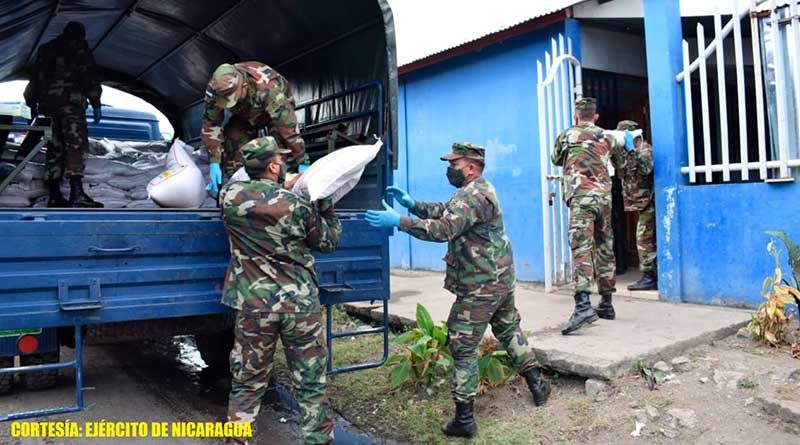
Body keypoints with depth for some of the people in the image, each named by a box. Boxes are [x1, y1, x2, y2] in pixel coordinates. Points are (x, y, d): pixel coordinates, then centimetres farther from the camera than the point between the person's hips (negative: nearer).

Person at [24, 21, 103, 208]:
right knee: (77, 143, -16)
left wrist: (33, 106, 27)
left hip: (47, 102, 7)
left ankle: (54, 195, 2)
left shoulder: (45, 49, 28)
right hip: (70, 99, -7)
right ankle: (77, 192, -30)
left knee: (55, 147, 7)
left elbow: (34, 78, 25)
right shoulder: (78, 46, 8)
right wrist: (96, 103, -6)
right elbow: (88, 75, -4)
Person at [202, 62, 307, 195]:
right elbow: (211, 124, -23)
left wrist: (302, 162, -45)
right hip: (246, 114, 4)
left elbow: (287, 125, -47)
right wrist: (214, 162, -27)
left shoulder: (267, 88, -47)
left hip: (277, 106, -4)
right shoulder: (214, 89, -32)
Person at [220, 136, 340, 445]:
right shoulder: (298, 205, -9)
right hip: (300, 304, -2)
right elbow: (329, 241, 7)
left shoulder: (230, 196, -3)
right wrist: (327, 206, 19)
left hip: (253, 304, 2)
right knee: (311, 384, 10)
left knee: (247, 383, 15)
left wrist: (285, 186, 23)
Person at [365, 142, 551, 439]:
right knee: (509, 331, 25)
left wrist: (397, 221, -36)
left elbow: (443, 229, -33)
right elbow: (443, 212, 16)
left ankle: (464, 420, 4)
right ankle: (537, 385, 37)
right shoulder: (479, 189, 13)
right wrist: (410, 203, 4)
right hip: (501, 280, 10)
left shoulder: (472, 195, -20)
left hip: (479, 288, -10)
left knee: (463, 348, -2)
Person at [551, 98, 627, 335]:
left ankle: (583, 305, -29)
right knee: (605, 249, 12)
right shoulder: (608, 137, 16)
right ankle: (606, 304, 20)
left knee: (581, 248, -14)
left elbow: (556, 160, 24)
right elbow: (619, 163, 32)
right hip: (605, 197, 5)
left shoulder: (567, 135, 7)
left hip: (581, 197, -4)